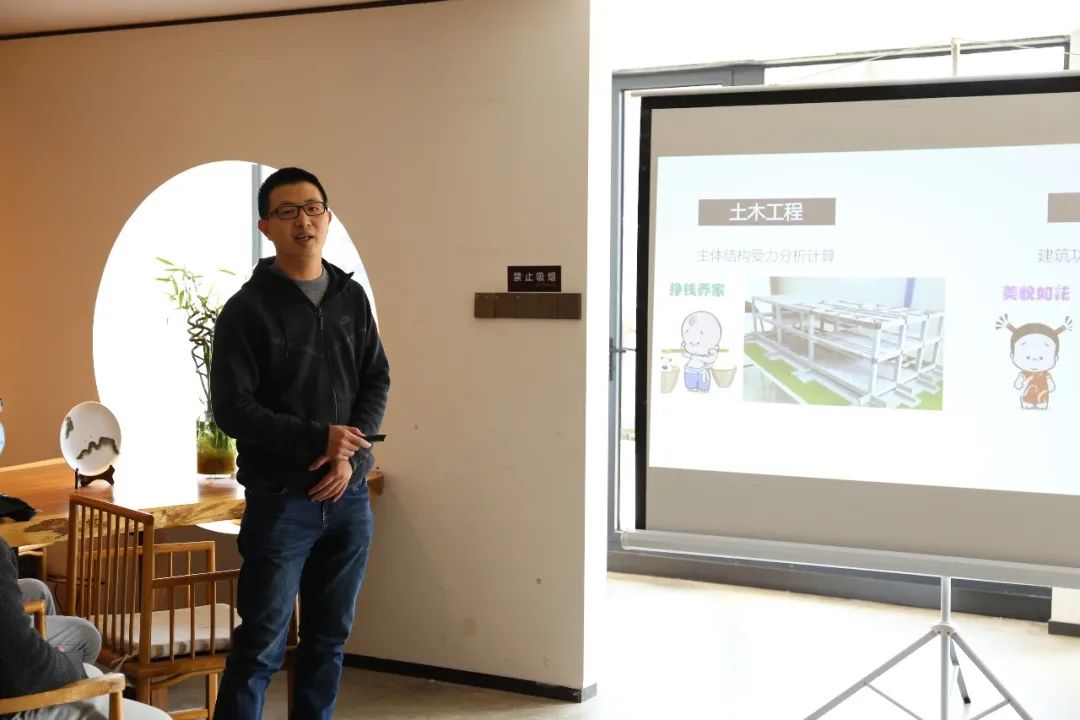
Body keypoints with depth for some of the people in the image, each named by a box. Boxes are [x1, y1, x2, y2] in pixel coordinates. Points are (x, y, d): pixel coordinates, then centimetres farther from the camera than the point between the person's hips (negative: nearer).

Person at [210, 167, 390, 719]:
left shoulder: (352, 298, 9)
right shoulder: (247, 309, -5)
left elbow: (377, 380, 9)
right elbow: (232, 409, -10)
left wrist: (351, 452, -8)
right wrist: (318, 438, -17)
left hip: (349, 497, 5)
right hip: (279, 499, -4)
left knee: (329, 639, 12)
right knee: (260, 647, -1)